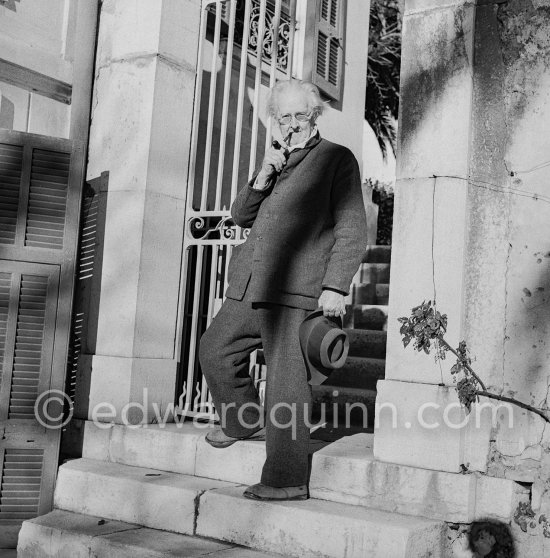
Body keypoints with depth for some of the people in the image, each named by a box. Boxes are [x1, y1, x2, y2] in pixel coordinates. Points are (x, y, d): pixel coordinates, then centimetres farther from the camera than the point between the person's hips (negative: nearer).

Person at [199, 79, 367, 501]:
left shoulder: (337, 159, 2)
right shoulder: (274, 161, 24)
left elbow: (352, 232, -4)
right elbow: (241, 216, 18)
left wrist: (335, 286, -14)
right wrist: (262, 177, 1)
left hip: (296, 291, -8)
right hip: (251, 287, 8)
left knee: (286, 383, -7)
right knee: (215, 349, 15)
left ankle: (287, 480, 0)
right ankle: (245, 421, 35)